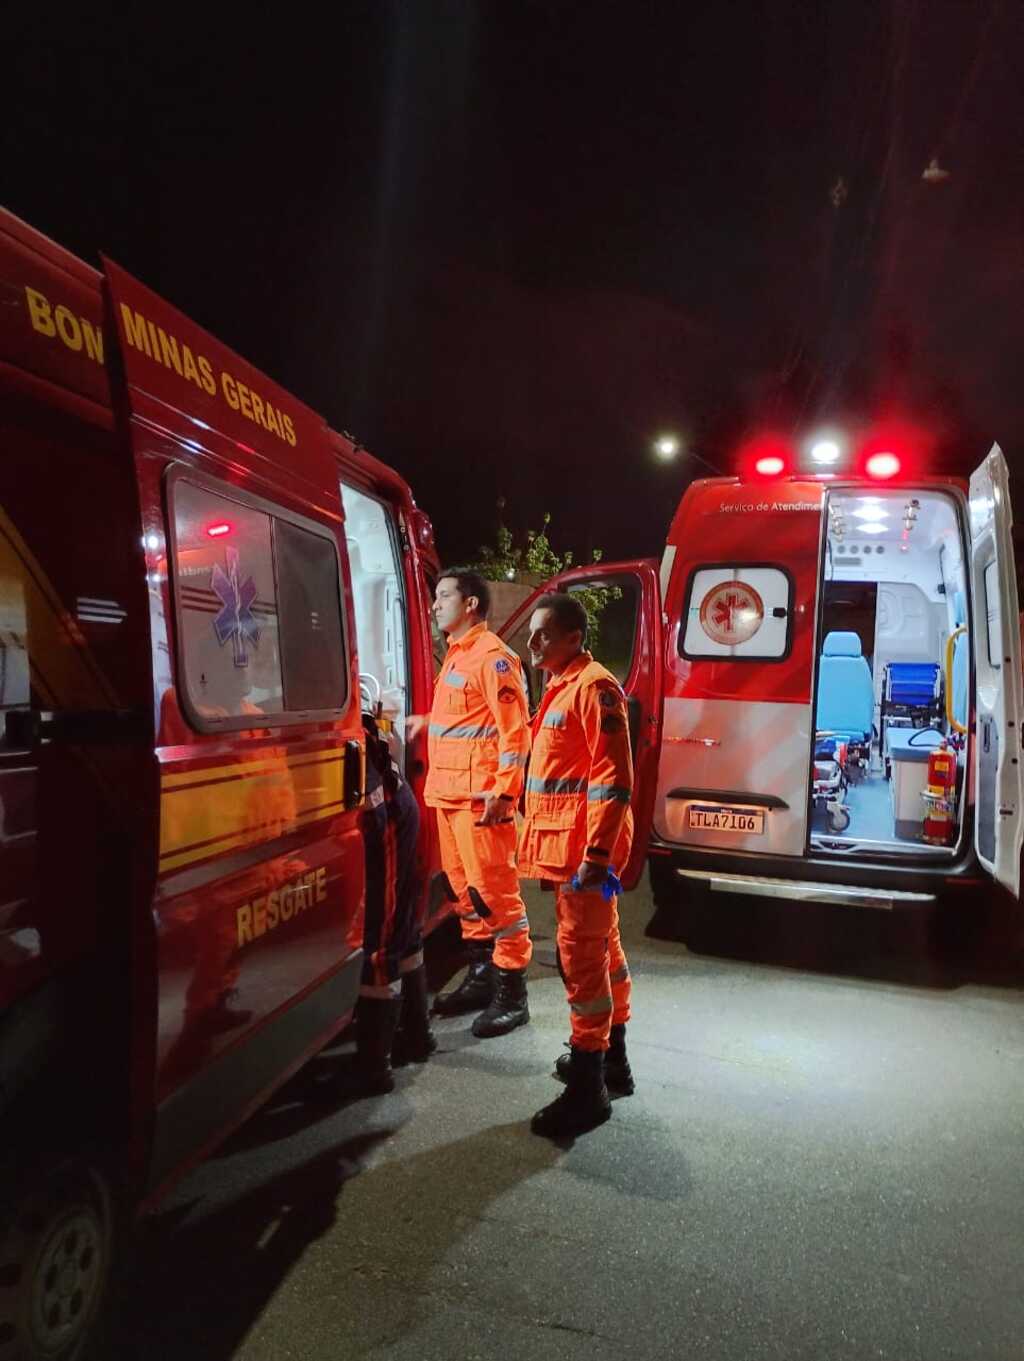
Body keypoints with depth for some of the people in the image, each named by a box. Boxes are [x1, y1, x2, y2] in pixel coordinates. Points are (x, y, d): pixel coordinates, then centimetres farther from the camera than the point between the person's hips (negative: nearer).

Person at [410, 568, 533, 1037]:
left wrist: (503, 790, -21)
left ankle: (511, 993, 5)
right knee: (464, 886, 15)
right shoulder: (456, 653, 18)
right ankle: (481, 976, 27)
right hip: (448, 791, 10)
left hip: (479, 794, -10)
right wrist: (425, 722, 20)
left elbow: (514, 728, -16)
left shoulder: (492, 656, -11)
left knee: (494, 887, -4)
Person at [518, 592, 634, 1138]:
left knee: (581, 956, -5)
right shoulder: (562, 688, 16)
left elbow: (614, 779, -21)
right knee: (601, 948, 19)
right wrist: (540, 837, 21)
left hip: (584, 848, -10)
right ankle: (610, 1057, 33)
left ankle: (588, 1088, 6)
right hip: (567, 846, 10)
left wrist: (596, 854, -24)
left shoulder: (593, 687, -14)